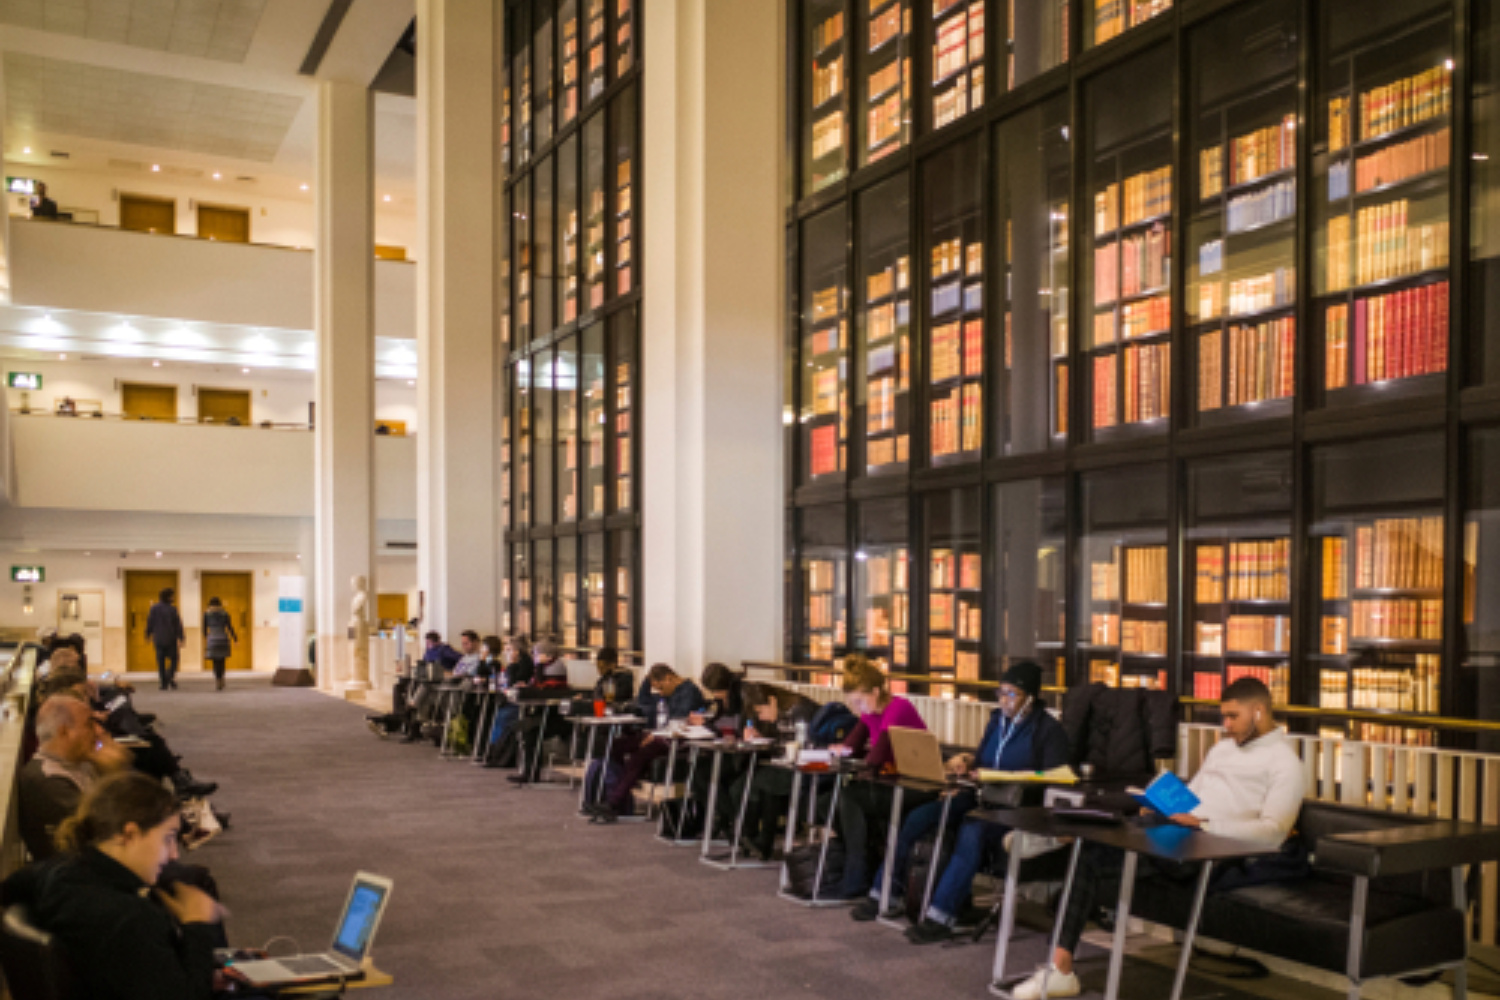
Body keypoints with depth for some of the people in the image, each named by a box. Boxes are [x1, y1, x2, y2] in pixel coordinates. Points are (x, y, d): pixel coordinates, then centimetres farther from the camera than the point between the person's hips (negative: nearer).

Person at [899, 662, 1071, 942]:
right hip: (982, 798, 7)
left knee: (973, 831, -37)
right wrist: (966, 761, 3)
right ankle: (885, 893, -7)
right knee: (918, 817, -15)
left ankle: (940, 916, -34)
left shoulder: (1049, 730, -3)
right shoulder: (998, 719, 18)